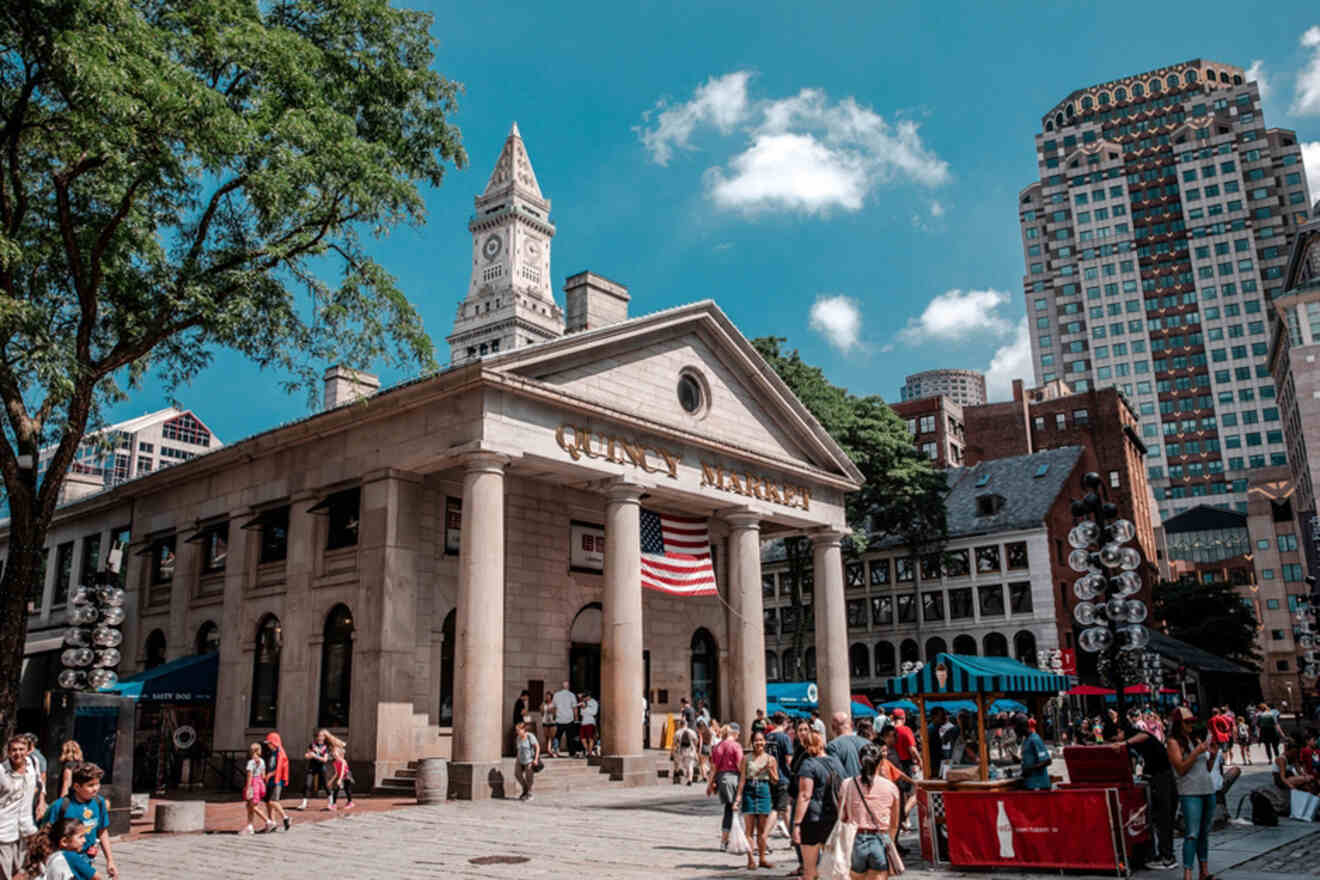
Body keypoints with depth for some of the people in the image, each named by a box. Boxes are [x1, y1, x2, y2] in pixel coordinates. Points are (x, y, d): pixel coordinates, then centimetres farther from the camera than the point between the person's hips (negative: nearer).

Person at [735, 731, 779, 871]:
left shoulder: (771, 759, 5)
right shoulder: (746, 758, 3)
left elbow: (775, 780, 6)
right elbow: (742, 778, 1)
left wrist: (770, 769, -11)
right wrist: (739, 795, -7)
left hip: (764, 792, 1)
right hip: (749, 792, -1)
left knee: (762, 830, 7)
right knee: (749, 829, -1)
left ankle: (762, 858, 17)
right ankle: (750, 860, 4)